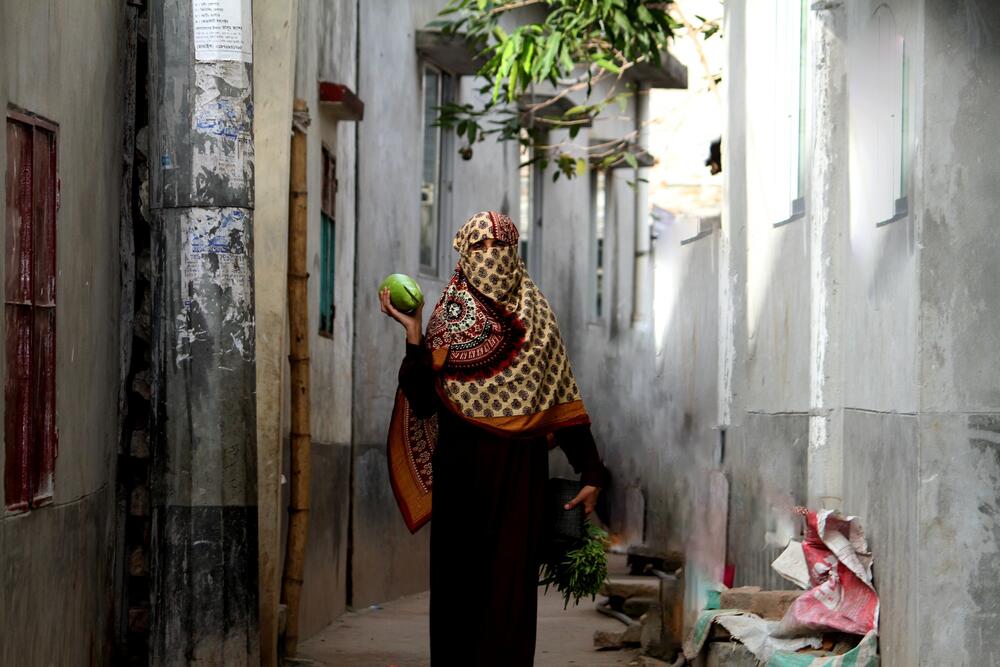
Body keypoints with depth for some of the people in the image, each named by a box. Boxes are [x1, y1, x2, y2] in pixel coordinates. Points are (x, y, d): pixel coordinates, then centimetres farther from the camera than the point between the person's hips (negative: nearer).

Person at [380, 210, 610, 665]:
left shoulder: (536, 316, 7)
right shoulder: (447, 317, 5)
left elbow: (563, 399, 5)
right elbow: (422, 401, -5)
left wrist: (590, 472, 0)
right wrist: (413, 335, -15)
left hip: (519, 470, 0)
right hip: (462, 468, 0)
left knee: (512, 577, -2)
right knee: (459, 576, 2)